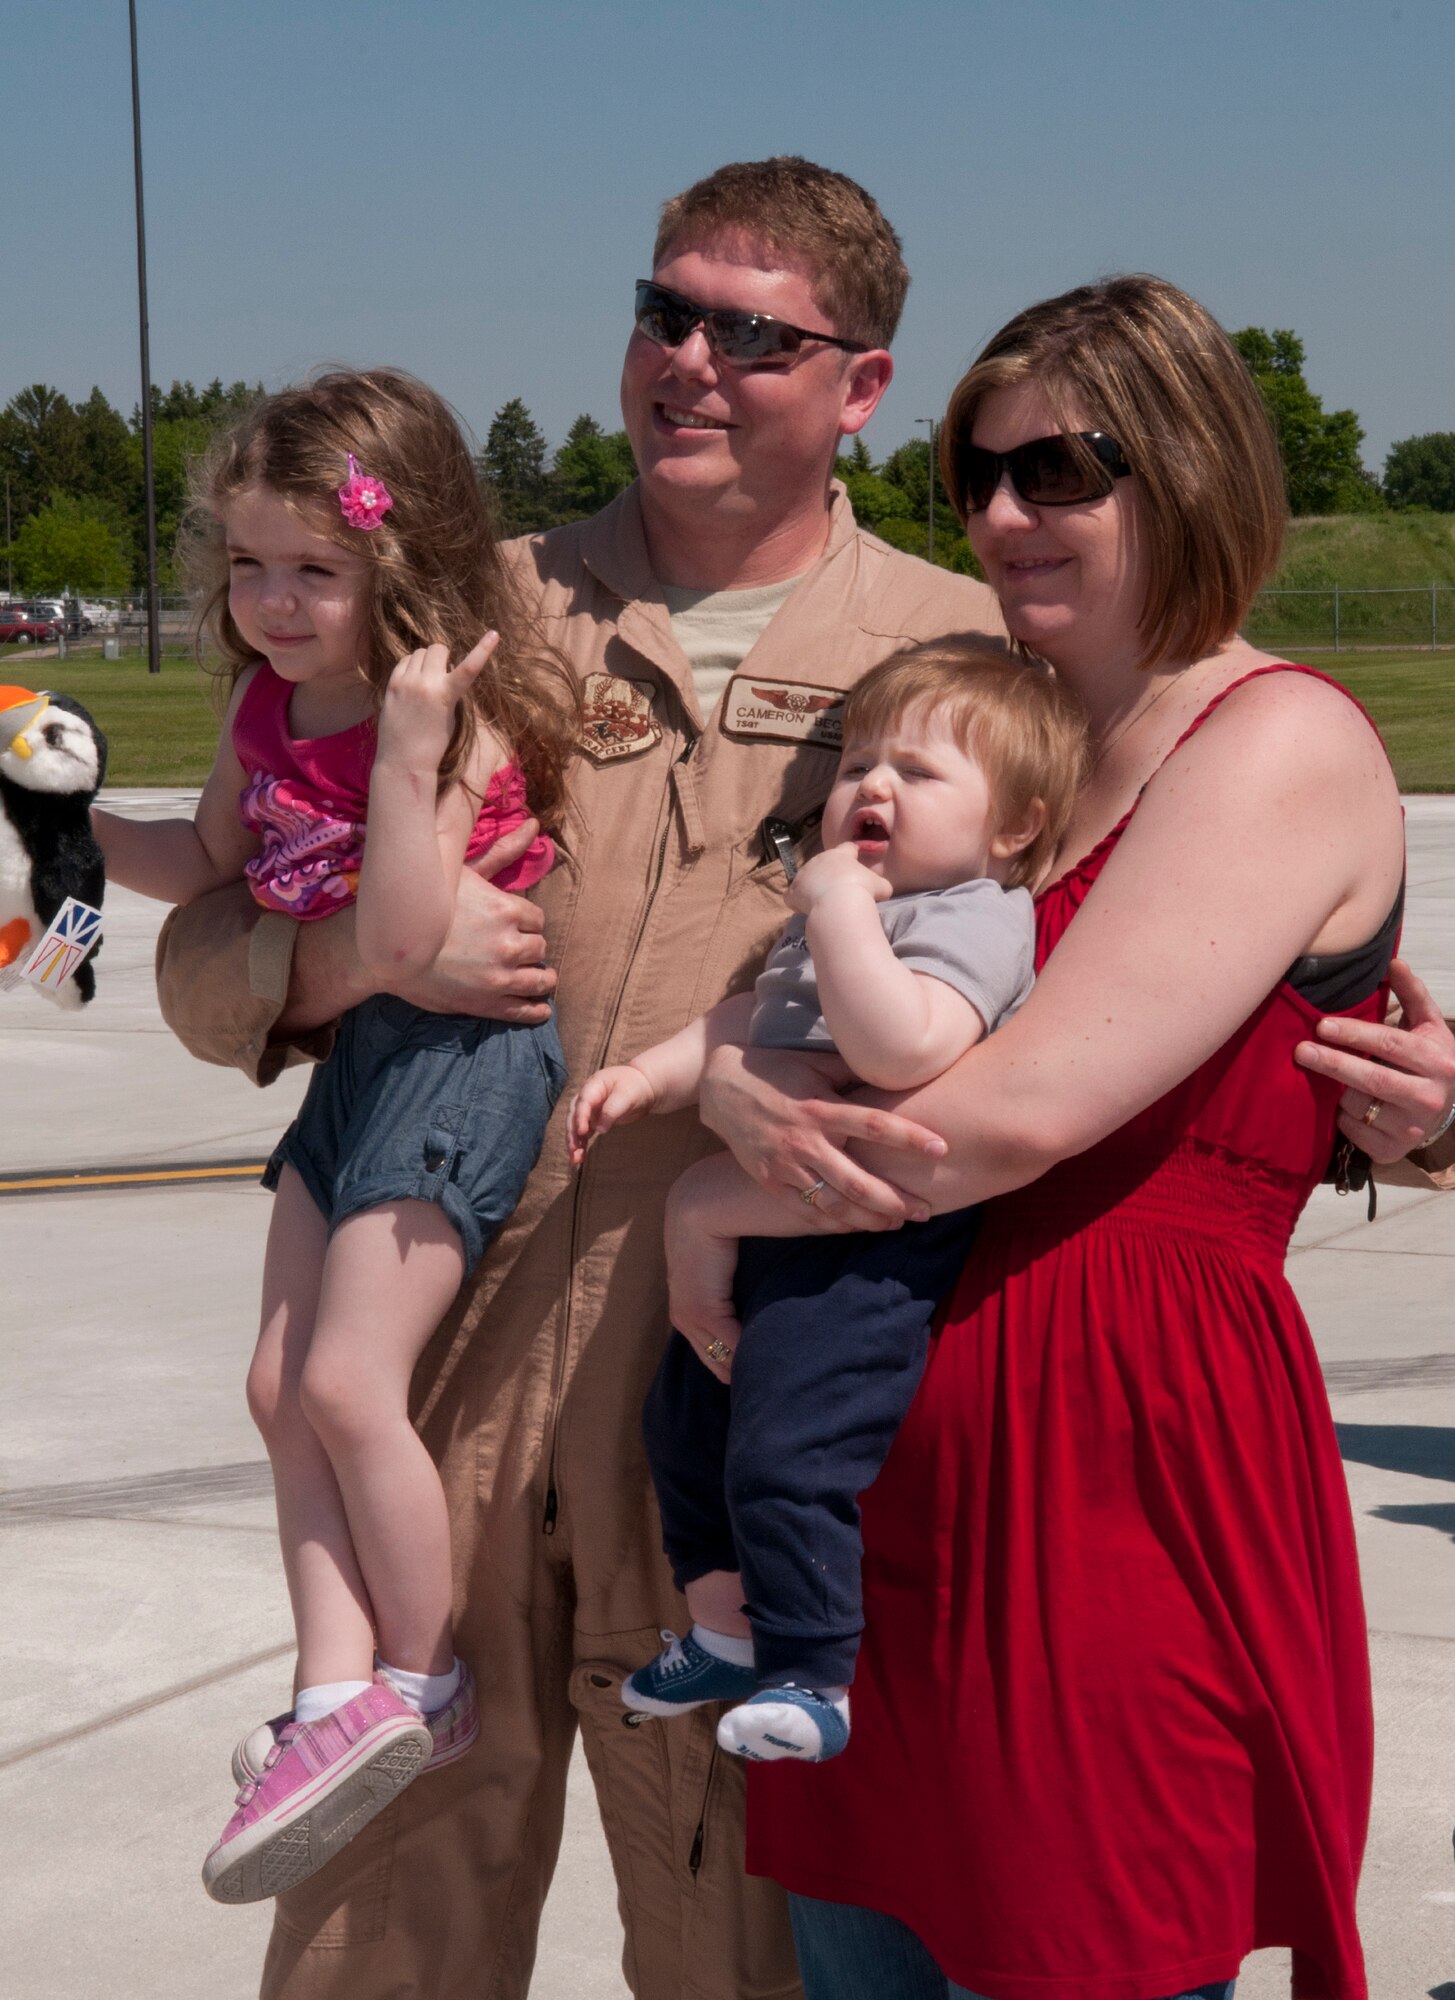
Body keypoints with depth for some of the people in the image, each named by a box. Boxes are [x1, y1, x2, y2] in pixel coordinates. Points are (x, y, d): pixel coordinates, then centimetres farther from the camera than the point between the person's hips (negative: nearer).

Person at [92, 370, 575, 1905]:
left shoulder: (451, 716, -20)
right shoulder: (265, 703, 3)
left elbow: (399, 943, -29)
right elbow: (210, 866, 20)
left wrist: (409, 749, -35)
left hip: (461, 1052, -9)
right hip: (351, 1056, 9)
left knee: (347, 1383, -12)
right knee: (281, 1390, 5)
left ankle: (420, 1683, 8)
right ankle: (338, 1696, 11)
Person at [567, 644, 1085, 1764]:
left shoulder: (972, 917, -13)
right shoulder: (845, 909, 19)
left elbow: (902, 1048, -32)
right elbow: (747, 1020, 28)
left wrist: (839, 907, -26)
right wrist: (653, 1075, 14)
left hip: (870, 1252, -11)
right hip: (771, 1232, 11)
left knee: (786, 1453, -15)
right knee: (686, 1418, 20)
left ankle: (817, 1675, 2)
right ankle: (727, 1629, 36)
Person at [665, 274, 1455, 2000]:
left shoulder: (1288, 741, -10)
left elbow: (1021, 1111, -19)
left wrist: (714, 1208, -7)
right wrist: (731, 1084, -11)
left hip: (1120, 1484, -7)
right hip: (888, 1475, 8)